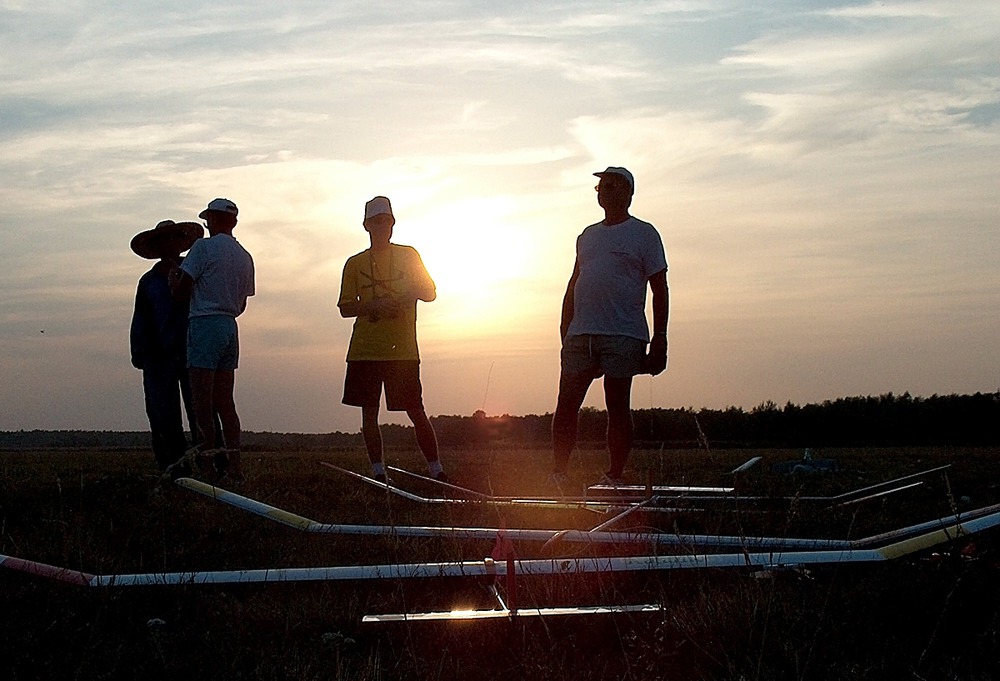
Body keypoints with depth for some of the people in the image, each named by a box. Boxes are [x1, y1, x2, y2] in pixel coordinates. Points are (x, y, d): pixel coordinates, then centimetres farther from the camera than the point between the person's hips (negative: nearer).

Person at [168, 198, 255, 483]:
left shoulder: (204, 247, -6)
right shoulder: (245, 257, 16)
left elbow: (181, 290, -7)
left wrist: (173, 278, 13)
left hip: (204, 324, -7)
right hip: (230, 328, 7)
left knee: (202, 401, -7)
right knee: (225, 401, 9)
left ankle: (209, 463, -11)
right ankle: (234, 466, 6)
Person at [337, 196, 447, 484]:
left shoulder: (408, 255, 9)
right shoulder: (355, 263, 10)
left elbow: (430, 293, 9)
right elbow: (345, 309, 7)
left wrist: (408, 295, -13)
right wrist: (374, 306, -13)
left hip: (403, 350, -2)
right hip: (364, 350, 2)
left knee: (416, 411, -3)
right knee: (369, 412, 1)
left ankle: (437, 470, 2)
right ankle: (378, 473, 8)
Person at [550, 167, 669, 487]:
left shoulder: (644, 234, 4)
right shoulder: (587, 236, 21)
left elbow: (660, 290, 1)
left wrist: (659, 340, -7)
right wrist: (565, 334, 15)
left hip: (623, 337, -5)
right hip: (580, 335, 5)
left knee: (618, 406, -1)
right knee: (566, 404, 1)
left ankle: (615, 476, 5)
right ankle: (558, 473, 6)